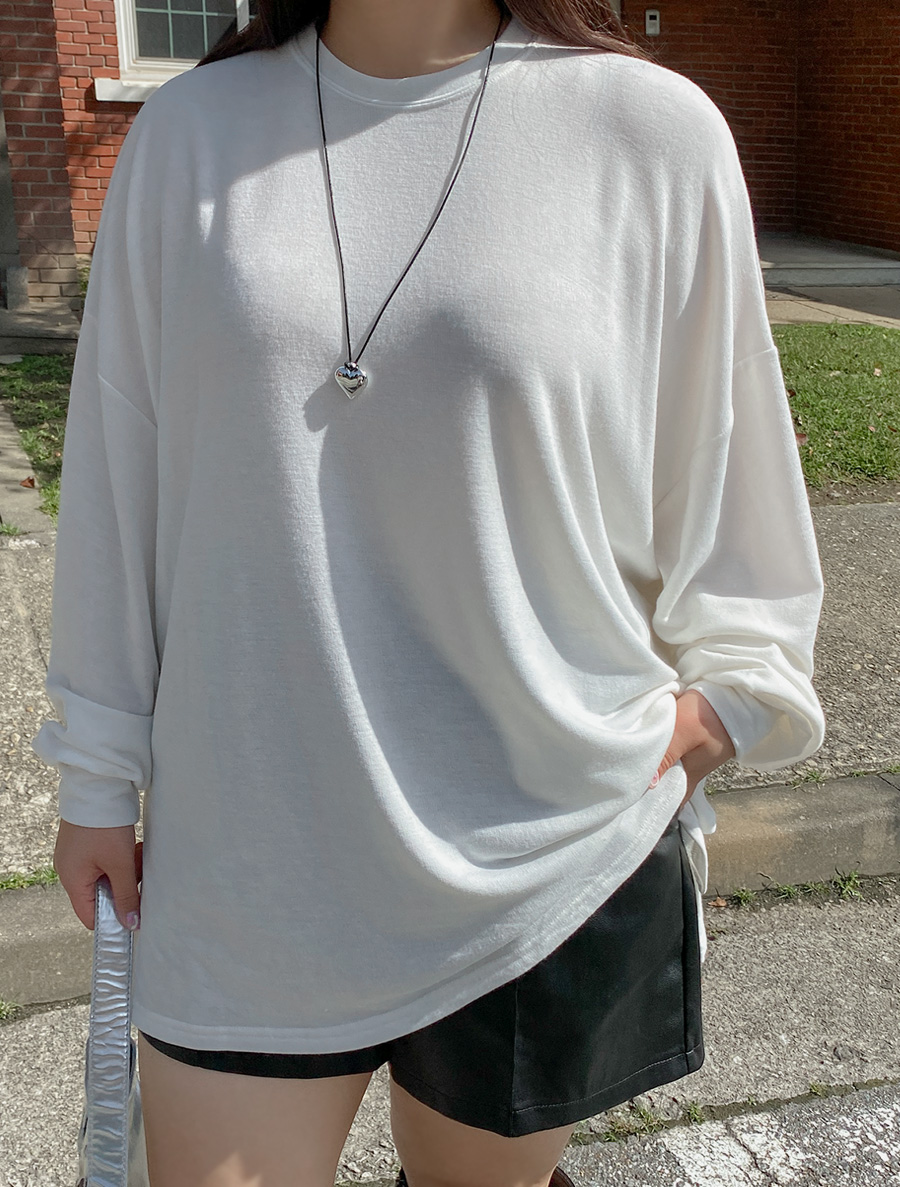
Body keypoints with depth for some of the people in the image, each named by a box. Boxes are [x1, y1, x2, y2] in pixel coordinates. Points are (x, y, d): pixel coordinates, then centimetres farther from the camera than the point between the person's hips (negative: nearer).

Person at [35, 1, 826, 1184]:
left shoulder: (653, 129, -6)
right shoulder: (191, 131, 0)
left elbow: (725, 474, 6)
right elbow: (121, 468, 5)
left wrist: (720, 699, -2)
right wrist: (100, 775, 10)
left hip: (544, 859, -1)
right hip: (243, 852, 2)